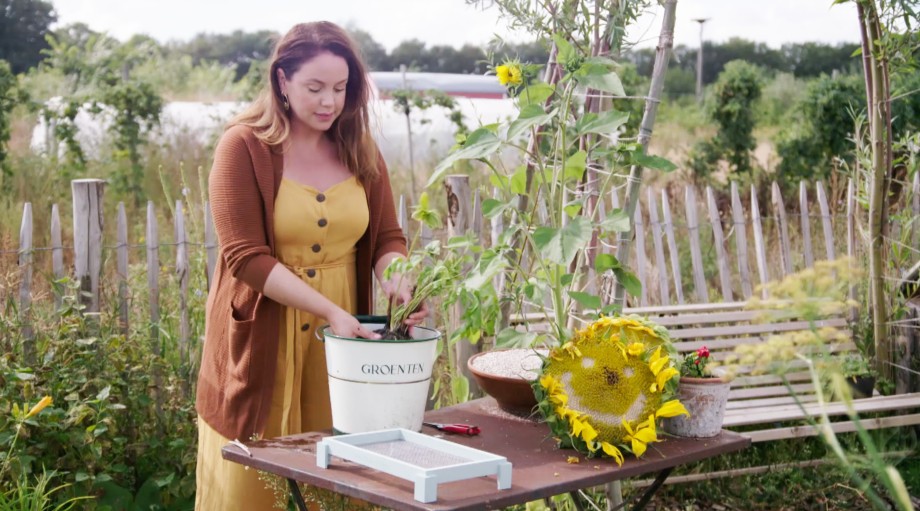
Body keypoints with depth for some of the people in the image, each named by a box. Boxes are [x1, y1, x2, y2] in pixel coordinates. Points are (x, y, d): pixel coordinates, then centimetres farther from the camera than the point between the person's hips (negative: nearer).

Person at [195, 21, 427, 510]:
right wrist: (329, 311, -23)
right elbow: (246, 258, -15)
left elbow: (388, 238, 7)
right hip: (263, 340, -3)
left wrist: (398, 284, -15)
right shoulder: (244, 147, -9)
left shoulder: (359, 149, 5)